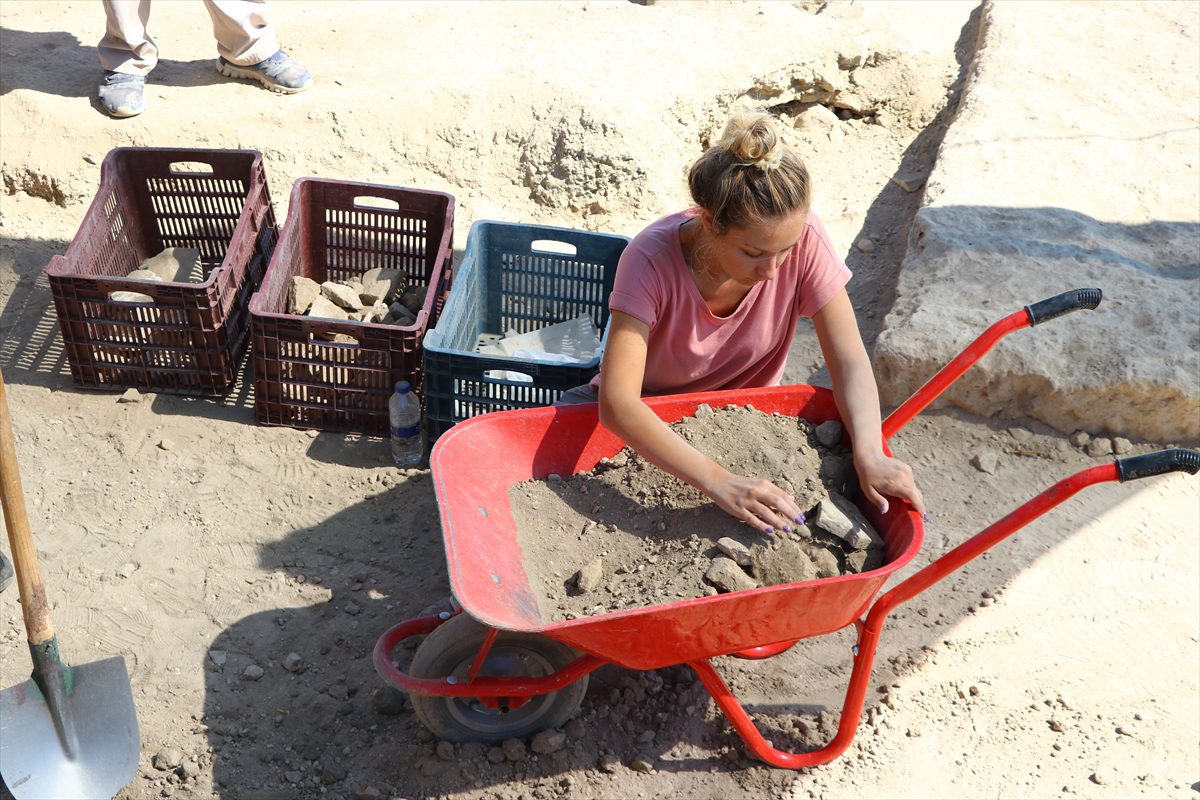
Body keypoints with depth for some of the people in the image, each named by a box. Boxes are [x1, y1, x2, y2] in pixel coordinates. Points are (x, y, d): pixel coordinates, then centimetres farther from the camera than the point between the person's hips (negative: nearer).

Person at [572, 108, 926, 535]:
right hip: (646, 420, -1)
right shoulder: (652, 259, -32)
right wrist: (718, 481, -51)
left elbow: (849, 361, -21)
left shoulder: (804, 239, -24)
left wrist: (869, 455, -40)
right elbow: (616, 401, -40)